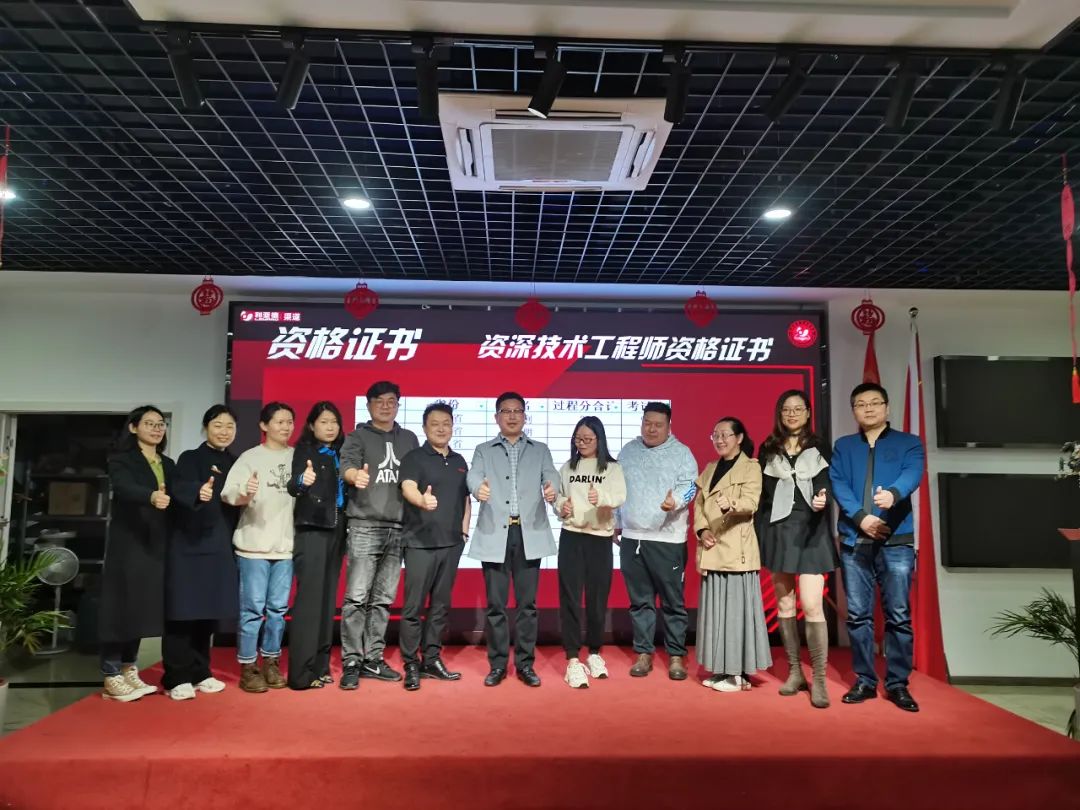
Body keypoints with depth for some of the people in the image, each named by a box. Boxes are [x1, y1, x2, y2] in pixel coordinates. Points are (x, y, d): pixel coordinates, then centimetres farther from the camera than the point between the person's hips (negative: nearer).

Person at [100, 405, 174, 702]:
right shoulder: (121, 460, -3)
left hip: (157, 545, 6)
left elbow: (176, 500, 9)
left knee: (143, 607, 10)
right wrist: (151, 496, -44)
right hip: (128, 544, -5)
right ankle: (111, 678, 5)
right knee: (121, 606, -3)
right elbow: (124, 488, -24)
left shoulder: (168, 464, 15)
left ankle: (129, 671, 20)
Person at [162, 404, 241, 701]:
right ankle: (177, 677, 6)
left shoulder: (236, 463, 13)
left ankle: (199, 673, 21)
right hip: (188, 544, -5)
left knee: (210, 611, 10)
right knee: (184, 610, -2)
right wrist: (199, 491, -44)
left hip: (220, 546, 5)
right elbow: (179, 489, -25)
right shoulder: (189, 458, -4)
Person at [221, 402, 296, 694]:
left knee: (278, 608, 9)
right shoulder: (250, 457, 0)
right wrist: (245, 493, -30)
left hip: (286, 544, 3)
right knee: (253, 608, 0)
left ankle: (270, 663, 21)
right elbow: (228, 493, -11)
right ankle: (248, 668, 11)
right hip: (255, 544, -3)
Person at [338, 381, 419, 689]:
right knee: (357, 598, -6)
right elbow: (346, 465, -15)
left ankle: (372, 659, 17)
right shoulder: (357, 437, 4)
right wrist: (356, 475, -37)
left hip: (398, 528, 4)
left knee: (383, 599, 8)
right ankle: (352, 662, 2)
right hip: (365, 526, -4)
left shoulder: (408, 439, 16)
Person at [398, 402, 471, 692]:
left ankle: (432, 660, 20)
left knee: (441, 605, 11)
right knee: (413, 606, -3)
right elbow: (408, 488, -22)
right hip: (420, 542, -5)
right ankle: (411, 665, 6)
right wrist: (422, 500, -44)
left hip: (451, 543, 5)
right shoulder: (414, 458, -4)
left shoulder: (459, 461, 14)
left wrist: (464, 529, 10)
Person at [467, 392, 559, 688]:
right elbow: (474, 475, -8)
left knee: (527, 603, 5)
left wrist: (552, 490, -28)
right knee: (496, 603, 4)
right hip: (495, 534, 0)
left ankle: (525, 664, 16)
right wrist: (479, 487, -33)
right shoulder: (483, 450, 12)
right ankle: (497, 664, 16)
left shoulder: (540, 450, 14)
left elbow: (551, 476, -3)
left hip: (530, 533, 1)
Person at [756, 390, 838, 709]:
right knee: (784, 603, 7)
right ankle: (794, 671, 19)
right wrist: (760, 535, 2)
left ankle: (819, 680, -4)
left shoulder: (819, 448, 6)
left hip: (810, 530, -2)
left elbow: (828, 486, 0)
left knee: (812, 605, -10)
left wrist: (823, 499, -24)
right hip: (777, 531, 2)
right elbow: (761, 493, 8)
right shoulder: (767, 450, 8)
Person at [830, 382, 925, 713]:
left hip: (897, 541, -2)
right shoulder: (843, 446, 14)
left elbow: (912, 475, -13)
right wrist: (860, 517, -17)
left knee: (898, 616, 1)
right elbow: (838, 483, 0)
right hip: (853, 541, 2)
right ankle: (864, 681, 17)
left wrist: (893, 493, -35)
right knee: (858, 615, 6)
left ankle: (897, 684, 13)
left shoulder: (908, 443, 7)